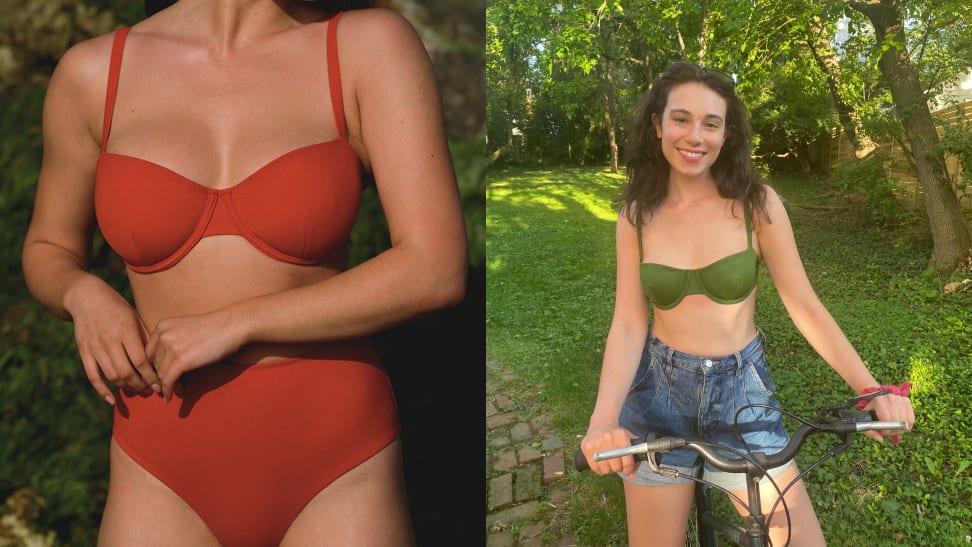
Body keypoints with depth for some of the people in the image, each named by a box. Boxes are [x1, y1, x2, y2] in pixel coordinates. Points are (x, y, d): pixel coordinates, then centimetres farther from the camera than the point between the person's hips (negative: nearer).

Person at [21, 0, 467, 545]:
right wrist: (84, 295, -7)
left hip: (335, 461, -1)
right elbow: (48, 252, 16)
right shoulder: (94, 72, 1)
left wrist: (237, 324, -16)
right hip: (168, 470, 2)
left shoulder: (374, 44, -7)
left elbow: (437, 271, -15)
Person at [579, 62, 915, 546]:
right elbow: (628, 325, -10)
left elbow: (805, 307, -5)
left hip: (742, 394, 0)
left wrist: (870, 389, -16)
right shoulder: (637, 214, -5)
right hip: (658, 394, 1)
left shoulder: (757, 203, -8)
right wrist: (603, 419, -25)